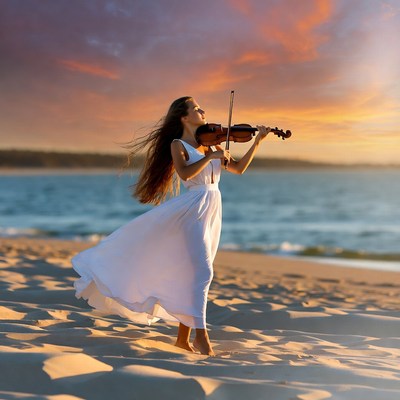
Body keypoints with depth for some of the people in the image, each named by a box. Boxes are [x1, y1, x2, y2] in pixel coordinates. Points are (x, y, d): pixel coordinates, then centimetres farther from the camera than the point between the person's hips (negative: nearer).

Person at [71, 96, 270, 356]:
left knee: (195, 275, 8)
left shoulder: (211, 144, 16)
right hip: (194, 210, -7)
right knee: (203, 272, -18)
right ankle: (201, 334, -17)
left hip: (213, 213, 7)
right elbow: (185, 174, -19)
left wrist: (258, 141, 11)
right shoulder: (178, 145, -1)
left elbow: (239, 168, 17)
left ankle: (183, 337, 14)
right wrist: (211, 157, -17)